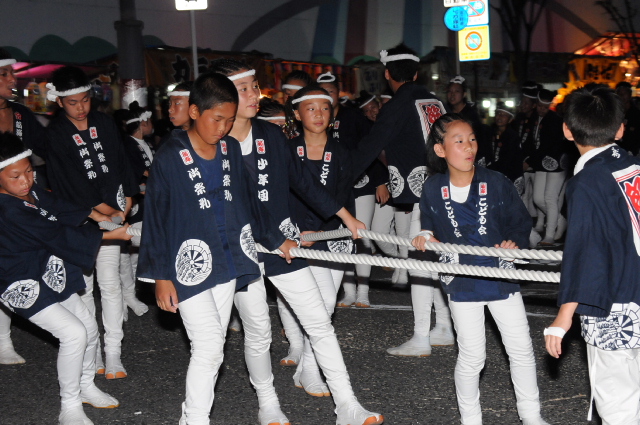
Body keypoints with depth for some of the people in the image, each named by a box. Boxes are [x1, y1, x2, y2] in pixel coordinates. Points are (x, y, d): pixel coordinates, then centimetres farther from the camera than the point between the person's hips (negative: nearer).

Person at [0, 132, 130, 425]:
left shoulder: (31, 192, -2)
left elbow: (59, 208, 19)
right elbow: (58, 237, -27)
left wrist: (94, 214, 11)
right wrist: (112, 235, -23)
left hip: (50, 277, 10)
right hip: (25, 288, -10)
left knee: (89, 326, 15)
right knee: (73, 333, -19)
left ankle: (85, 387, 36)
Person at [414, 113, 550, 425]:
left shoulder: (496, 183, -7)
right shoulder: (432, 189, -4)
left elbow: (521, 221, 1)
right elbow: (430, 229, 10)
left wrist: (515, 241, -17)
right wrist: (425, 239, -11)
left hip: (502, 276, 1)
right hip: (462, 282, -1)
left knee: (521, 350, 8)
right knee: (471, 355, 6)